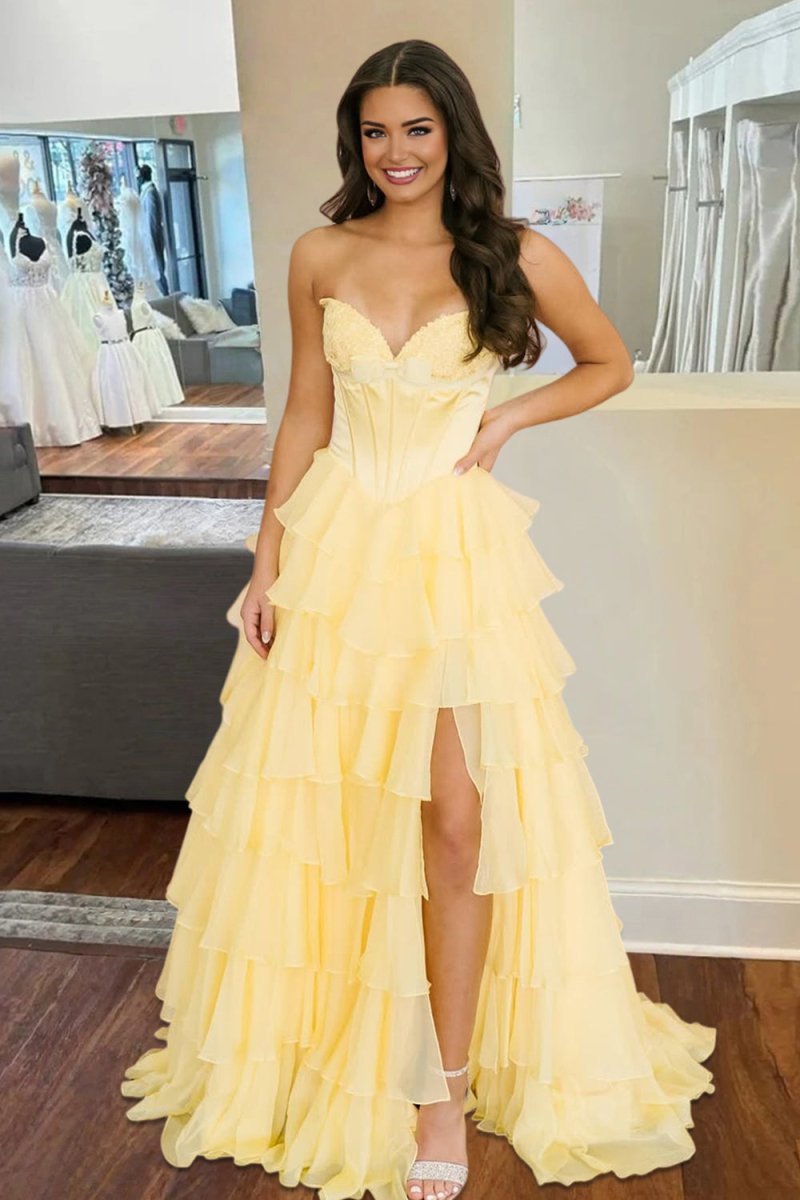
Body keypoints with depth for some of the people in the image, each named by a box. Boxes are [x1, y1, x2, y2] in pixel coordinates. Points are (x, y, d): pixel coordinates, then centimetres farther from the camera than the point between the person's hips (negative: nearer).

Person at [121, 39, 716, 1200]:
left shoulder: (516, 256, 0)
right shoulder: (320, 256, 5)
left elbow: (611, 365, 12)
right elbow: (304, 417, 8)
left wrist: (508, 417, -4)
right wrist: (268, 561, 4)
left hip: (456, 548, -2)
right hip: (337, 545, 2)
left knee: (459, 817, -5)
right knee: (306, 797, 7)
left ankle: (447, 1086, 14)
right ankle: (299, 1042, 31)